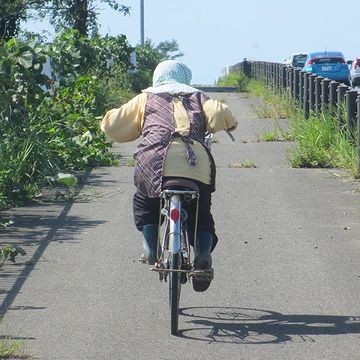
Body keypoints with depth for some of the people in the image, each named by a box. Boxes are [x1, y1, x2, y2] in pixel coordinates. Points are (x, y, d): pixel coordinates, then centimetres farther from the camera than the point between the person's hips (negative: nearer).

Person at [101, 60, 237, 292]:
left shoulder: (146, 99, 26)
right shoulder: (197, 98, 27)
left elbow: (112, 124, 19)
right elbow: (218, 112, 5)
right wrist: (230, 124, 27)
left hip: (157, 161, -1)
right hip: (198, 164, 1)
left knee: (144, 203, 27)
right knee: (202, 213, 19)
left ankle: (151, 249, 10)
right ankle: (203, 252, -8)